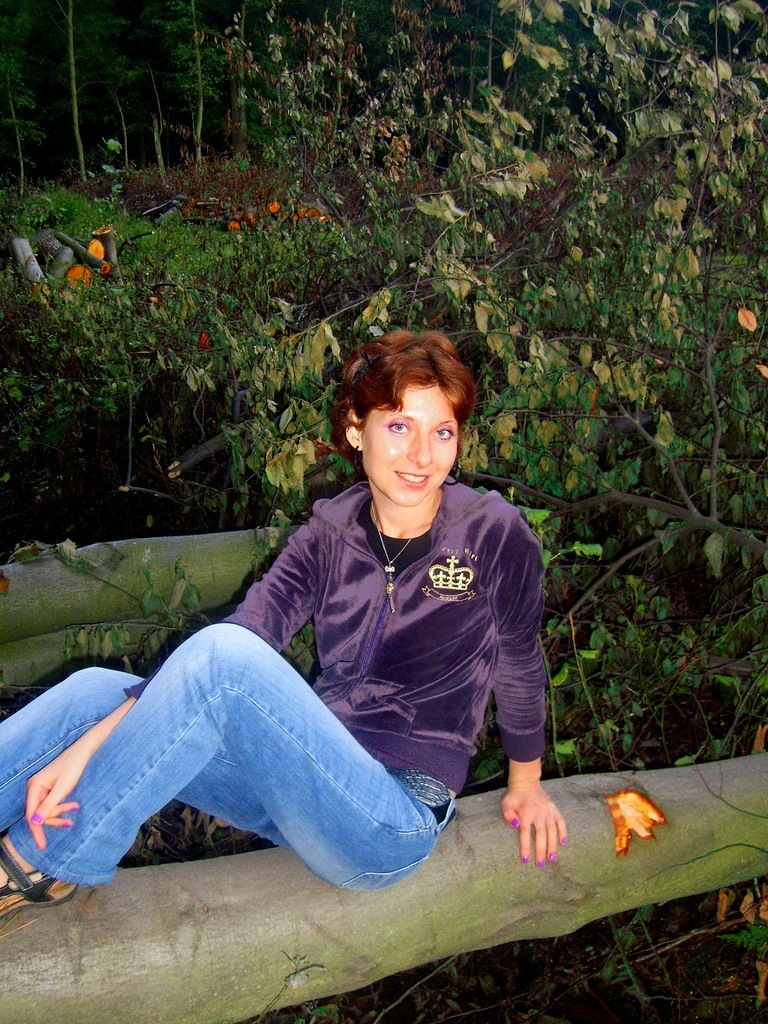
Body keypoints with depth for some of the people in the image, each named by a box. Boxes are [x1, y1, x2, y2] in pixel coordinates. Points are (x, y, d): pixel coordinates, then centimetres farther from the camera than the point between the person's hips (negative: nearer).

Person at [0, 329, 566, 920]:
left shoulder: (493, 533, -9)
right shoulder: (330, 533, 2)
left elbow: (521, 664, 4)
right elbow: (247, 633, -9)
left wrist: (526, 782, 19)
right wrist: (87, 745, -20)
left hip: (398, 823, -5)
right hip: (312, 778, 5)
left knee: (222, 656, -29)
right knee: (95, 691, -11)